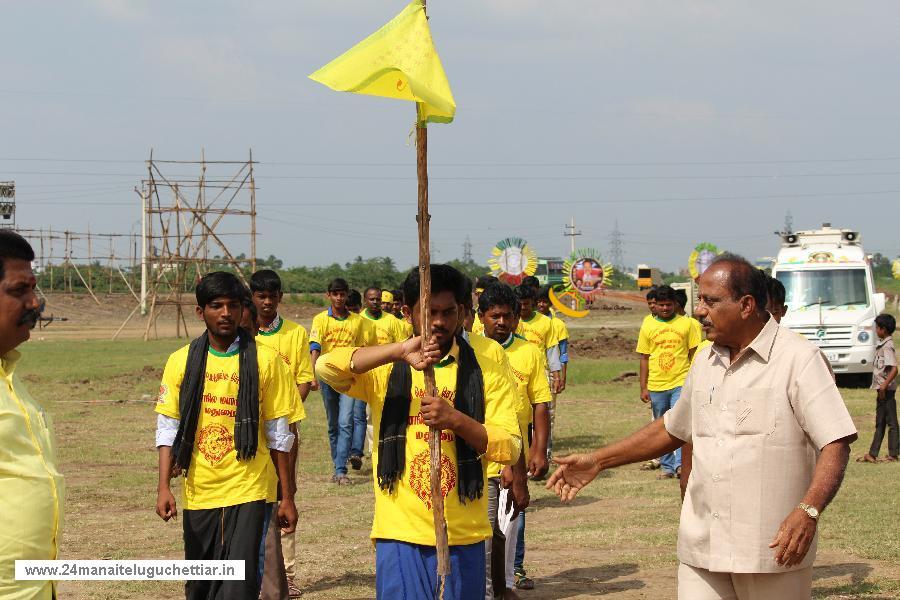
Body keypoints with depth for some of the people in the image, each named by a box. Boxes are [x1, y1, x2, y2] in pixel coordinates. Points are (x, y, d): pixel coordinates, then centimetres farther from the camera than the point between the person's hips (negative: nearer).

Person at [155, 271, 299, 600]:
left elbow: (279, 434, 1)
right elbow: (168, 429, 4)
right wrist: (163, 487, -7)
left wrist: (287, 497, 1)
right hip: (198, 494, 3)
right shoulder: (182, 361, 3)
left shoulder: (265, 360, -2)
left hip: (247, 491, -3)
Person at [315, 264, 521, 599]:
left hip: (464, 537, 1)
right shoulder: (385, 367, 4)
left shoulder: (484, 365, 4)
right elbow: (325, 367, -15)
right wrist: (400, 352, -24)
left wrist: (456, 419, -20)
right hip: (400, 535, -1)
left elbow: (510, 447, -3)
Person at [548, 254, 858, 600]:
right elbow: (673, 429, 27)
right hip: (701, 547, 5)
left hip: (772, 550, -5)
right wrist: (597, 462, 23)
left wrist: (808, 511, -29)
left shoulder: (798, 360, -7)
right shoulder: (705, 362, 14)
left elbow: (835, 444, -14)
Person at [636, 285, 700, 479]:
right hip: (656, 386, 2)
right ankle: (666, 466, 17)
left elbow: (694, 354, 7)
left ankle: (681, 463, -17)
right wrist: (643, 388, 4)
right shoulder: (648, 326, 6)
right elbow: (644, 358, 8)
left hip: (681, 383, -2)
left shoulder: (686, 323, 3)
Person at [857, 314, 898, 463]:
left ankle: (893, 455, 3)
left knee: (891, 422, -2)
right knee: (880, 423, 12)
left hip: (887, 389, -10)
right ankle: (872, 454, 16)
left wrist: (884, 386, -25)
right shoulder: (882, 345, 12)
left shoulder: (887, 347, -16)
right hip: (882, 389, 10)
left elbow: (894, 369, -24)